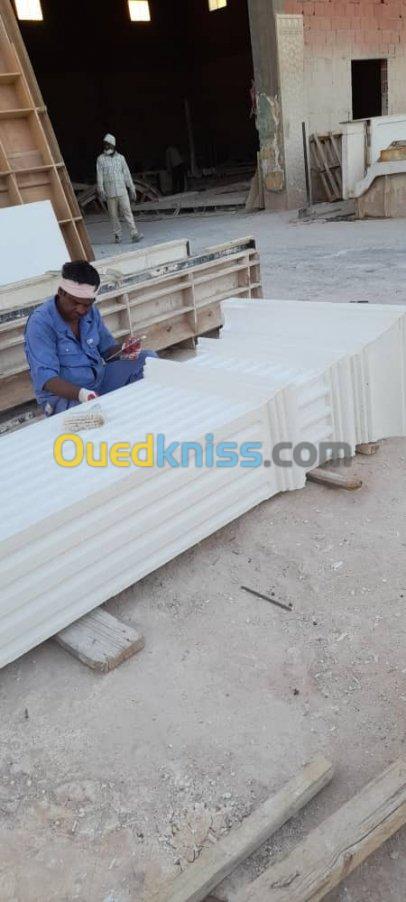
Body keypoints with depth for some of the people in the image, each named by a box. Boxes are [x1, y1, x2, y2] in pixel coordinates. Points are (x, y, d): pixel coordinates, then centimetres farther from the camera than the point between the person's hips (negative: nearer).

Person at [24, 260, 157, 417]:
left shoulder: (91, 312, 2)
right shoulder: (40, 323, -18)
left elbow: (106, 348, 13)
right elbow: (45, 377, -26)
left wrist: (123, 350, -12)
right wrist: (80, 394, -43)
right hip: (63, 394, -7)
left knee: (148, 358, -5)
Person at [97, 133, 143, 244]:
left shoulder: (120, 157, 8)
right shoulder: (101, 159, 2)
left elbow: (127, 174, 10)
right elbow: (99, 175, -2)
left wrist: (132, 189, 8)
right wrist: (101, 190, -13)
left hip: (122, 191, 1)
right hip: (110, 192, 0)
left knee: (127, 212, -9)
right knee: (113, 215, 3)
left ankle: (134, 234, -15)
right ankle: (117, 235, 14)